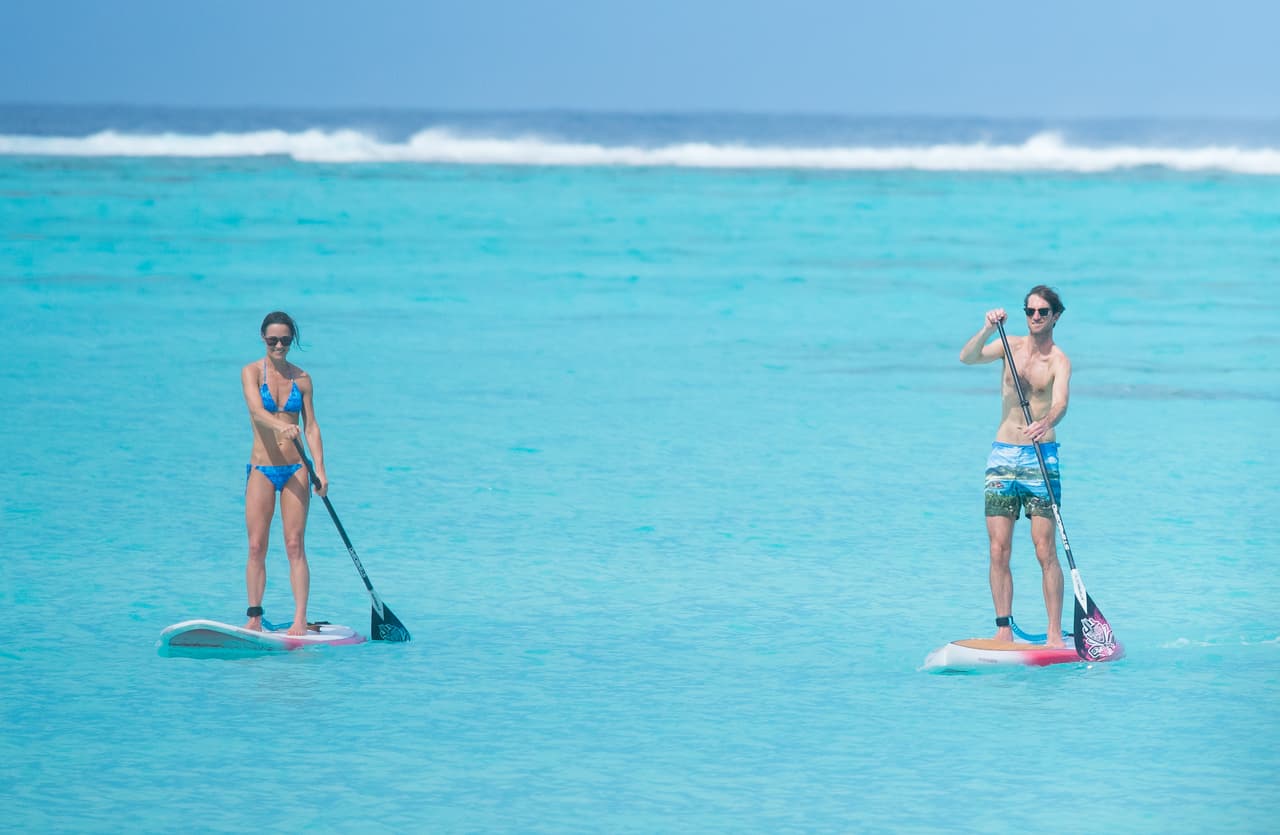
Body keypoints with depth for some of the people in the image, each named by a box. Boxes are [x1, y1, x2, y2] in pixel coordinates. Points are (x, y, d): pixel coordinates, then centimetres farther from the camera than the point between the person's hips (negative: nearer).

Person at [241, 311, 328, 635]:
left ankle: (300, 618, -8)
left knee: (295, 546, -4)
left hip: (295, 469, 1)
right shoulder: (252, 372, 0)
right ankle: (254, 618, 3)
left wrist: (319, 469, -6)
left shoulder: (301, 378, 7)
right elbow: (256, 411, -18)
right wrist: (281, 426, -38)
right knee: (256, 547, -2)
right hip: (261, 469, -1)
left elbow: (311, 426, 6)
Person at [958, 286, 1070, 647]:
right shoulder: (1011, 346, 7)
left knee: (1045, 551, -7)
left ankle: (1055, 634, -4)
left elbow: (1060, 402, -22)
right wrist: (987, 328, -25)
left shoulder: (1058, 360, -4)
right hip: (1002, 456, 4)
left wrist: (1045, 424, -44)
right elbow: (967, 358, -8)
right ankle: (1003, 630, 4)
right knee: (999, 551, 0)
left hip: (1040, 457, -4)